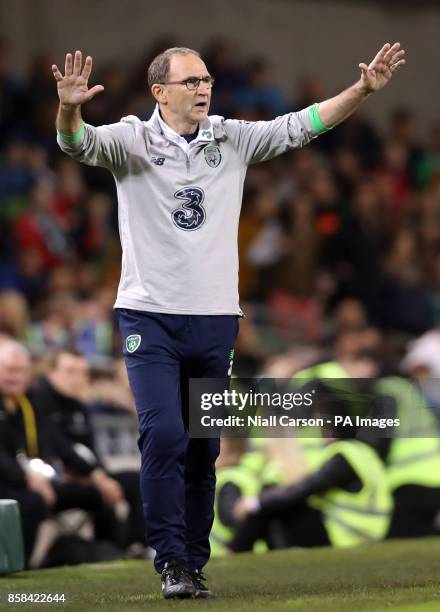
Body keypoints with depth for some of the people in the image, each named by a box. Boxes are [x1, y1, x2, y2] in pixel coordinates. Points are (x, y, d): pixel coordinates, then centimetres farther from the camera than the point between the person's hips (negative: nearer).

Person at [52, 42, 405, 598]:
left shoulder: (232, 140, 7)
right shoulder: (133, 140, -4)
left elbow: (301, 125, 6)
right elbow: (79, 143, -20)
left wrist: (364, 88, -4)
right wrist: (70, 109, -43)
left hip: (215, 320, 4)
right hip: (150, 316, -4)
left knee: (202, 449, 8)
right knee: (163, 437, -14)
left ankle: (194, 564, 18)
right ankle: (171, 563, -6)